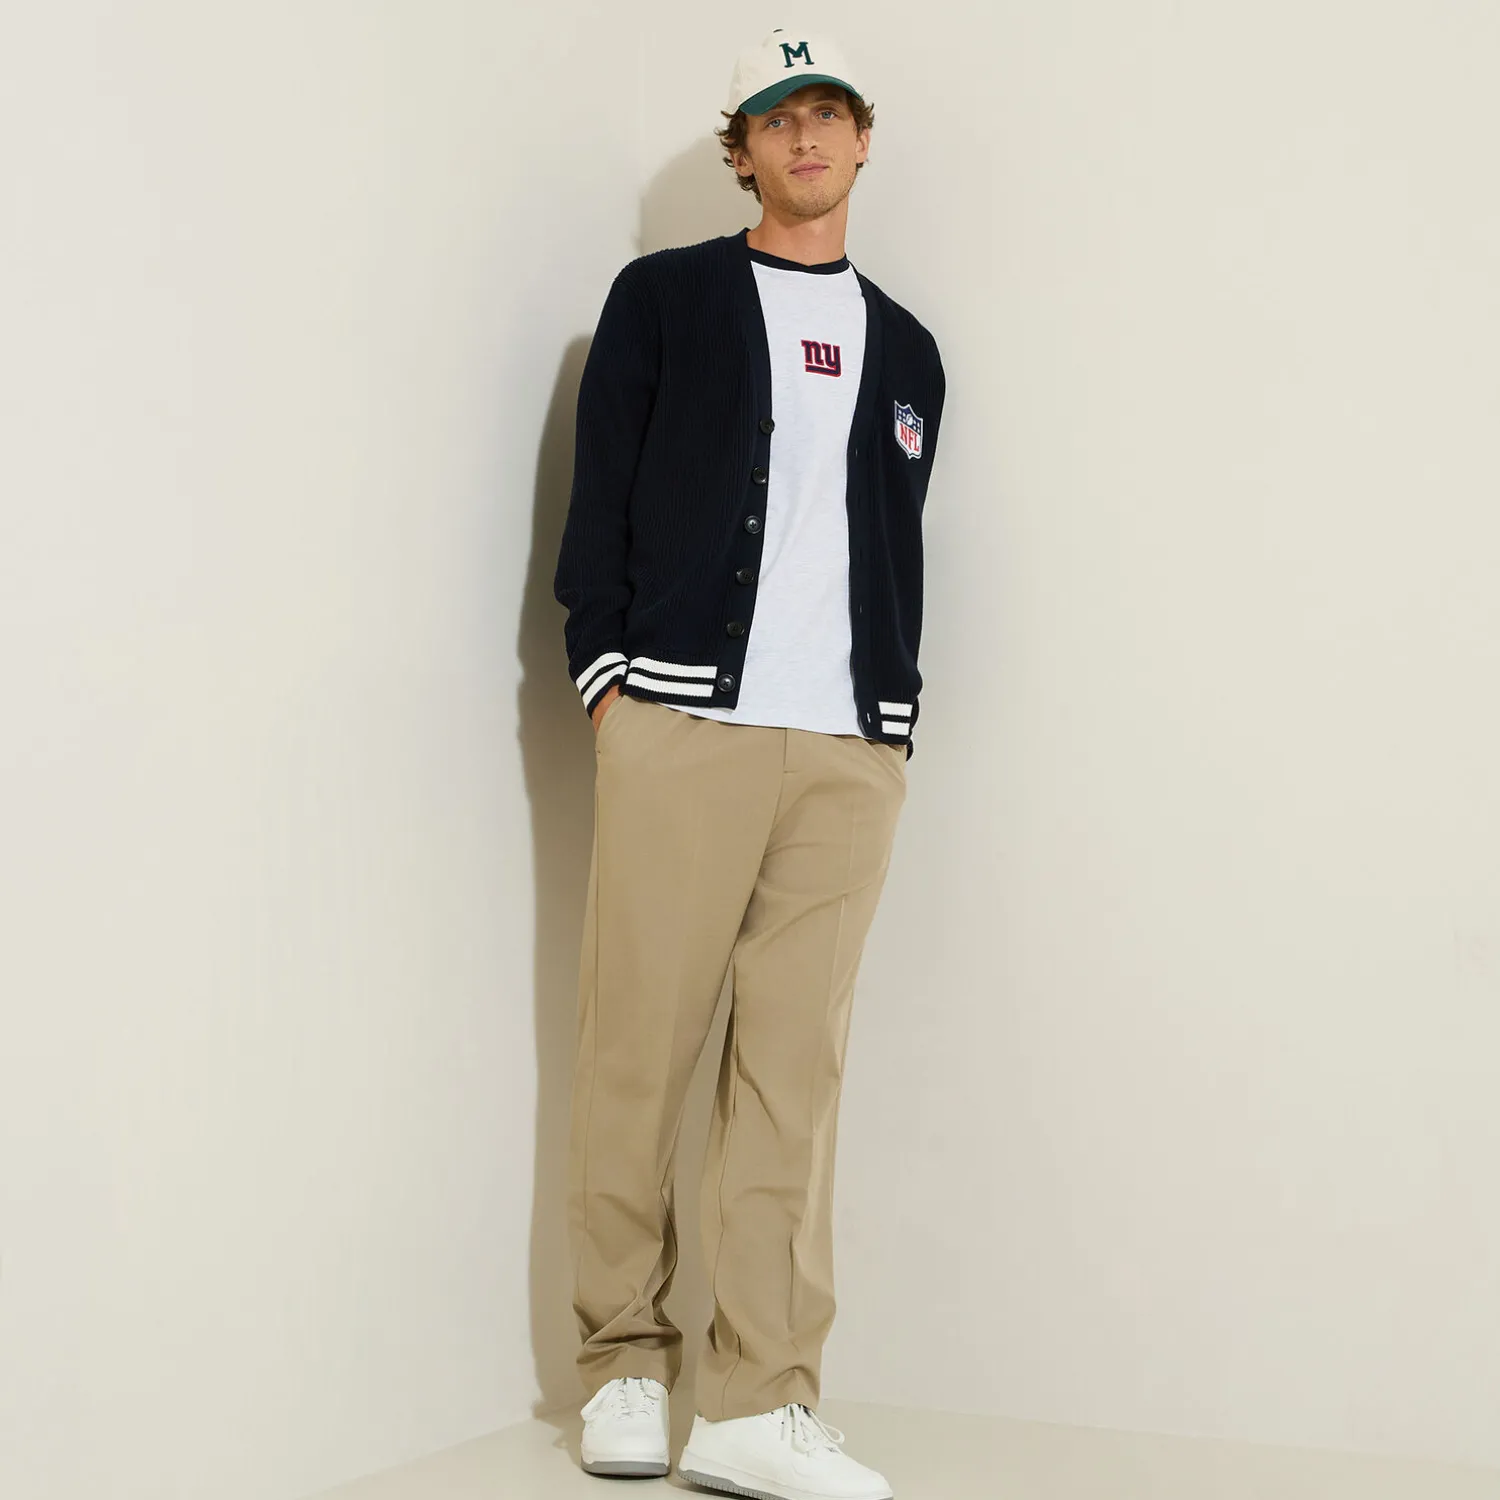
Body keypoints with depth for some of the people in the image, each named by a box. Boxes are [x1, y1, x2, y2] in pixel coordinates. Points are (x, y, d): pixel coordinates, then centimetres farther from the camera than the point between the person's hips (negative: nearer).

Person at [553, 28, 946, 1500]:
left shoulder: (905, 348, 22)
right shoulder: (661, 298, 12)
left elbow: (898, 542, 21)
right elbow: (595, 497, 6)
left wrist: (896, 706, 10)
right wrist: (607, 672, -4)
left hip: (852, 749, 3)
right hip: (682, 717, -3)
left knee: (796, 1062, -2)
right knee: (637, 1046, -3)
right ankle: (623, 1365, 9)